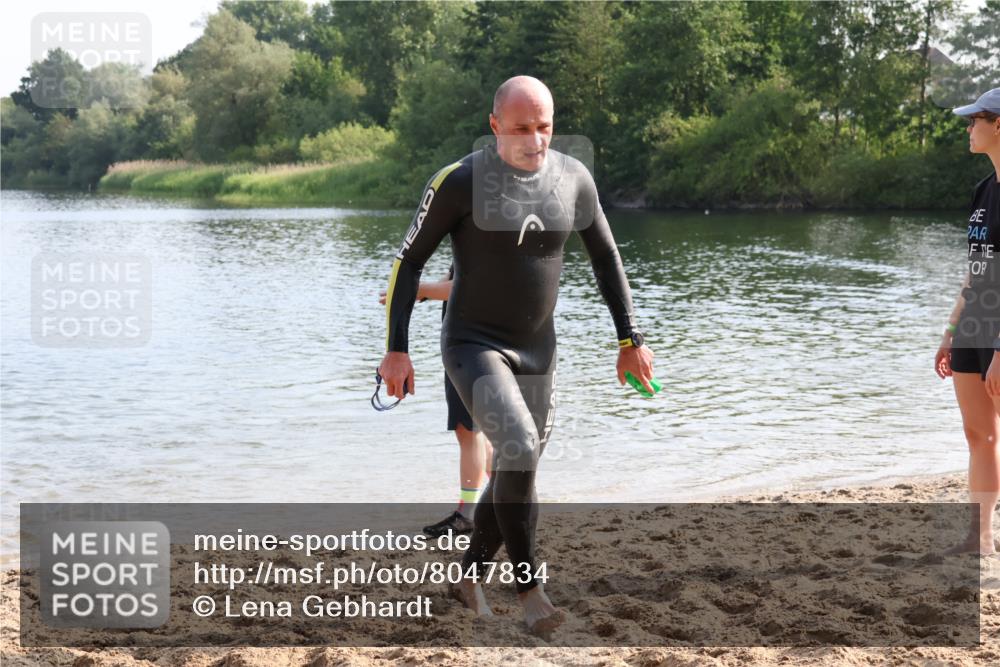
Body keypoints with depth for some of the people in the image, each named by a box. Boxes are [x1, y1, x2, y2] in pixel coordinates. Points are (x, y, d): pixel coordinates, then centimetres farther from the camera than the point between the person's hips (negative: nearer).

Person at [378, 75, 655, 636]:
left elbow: (606, 257, 9)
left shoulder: (573, 177, -4)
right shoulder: (461, 181, -16)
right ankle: (530, 586, -11)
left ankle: (471, 575, 37)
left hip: (537, 352, 5)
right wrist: (396, 350, -10)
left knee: (516, 472, 12)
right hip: (474, 347, -5)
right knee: (519, 449, -26)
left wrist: (631, 339, 7)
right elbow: (409, 261, -8)